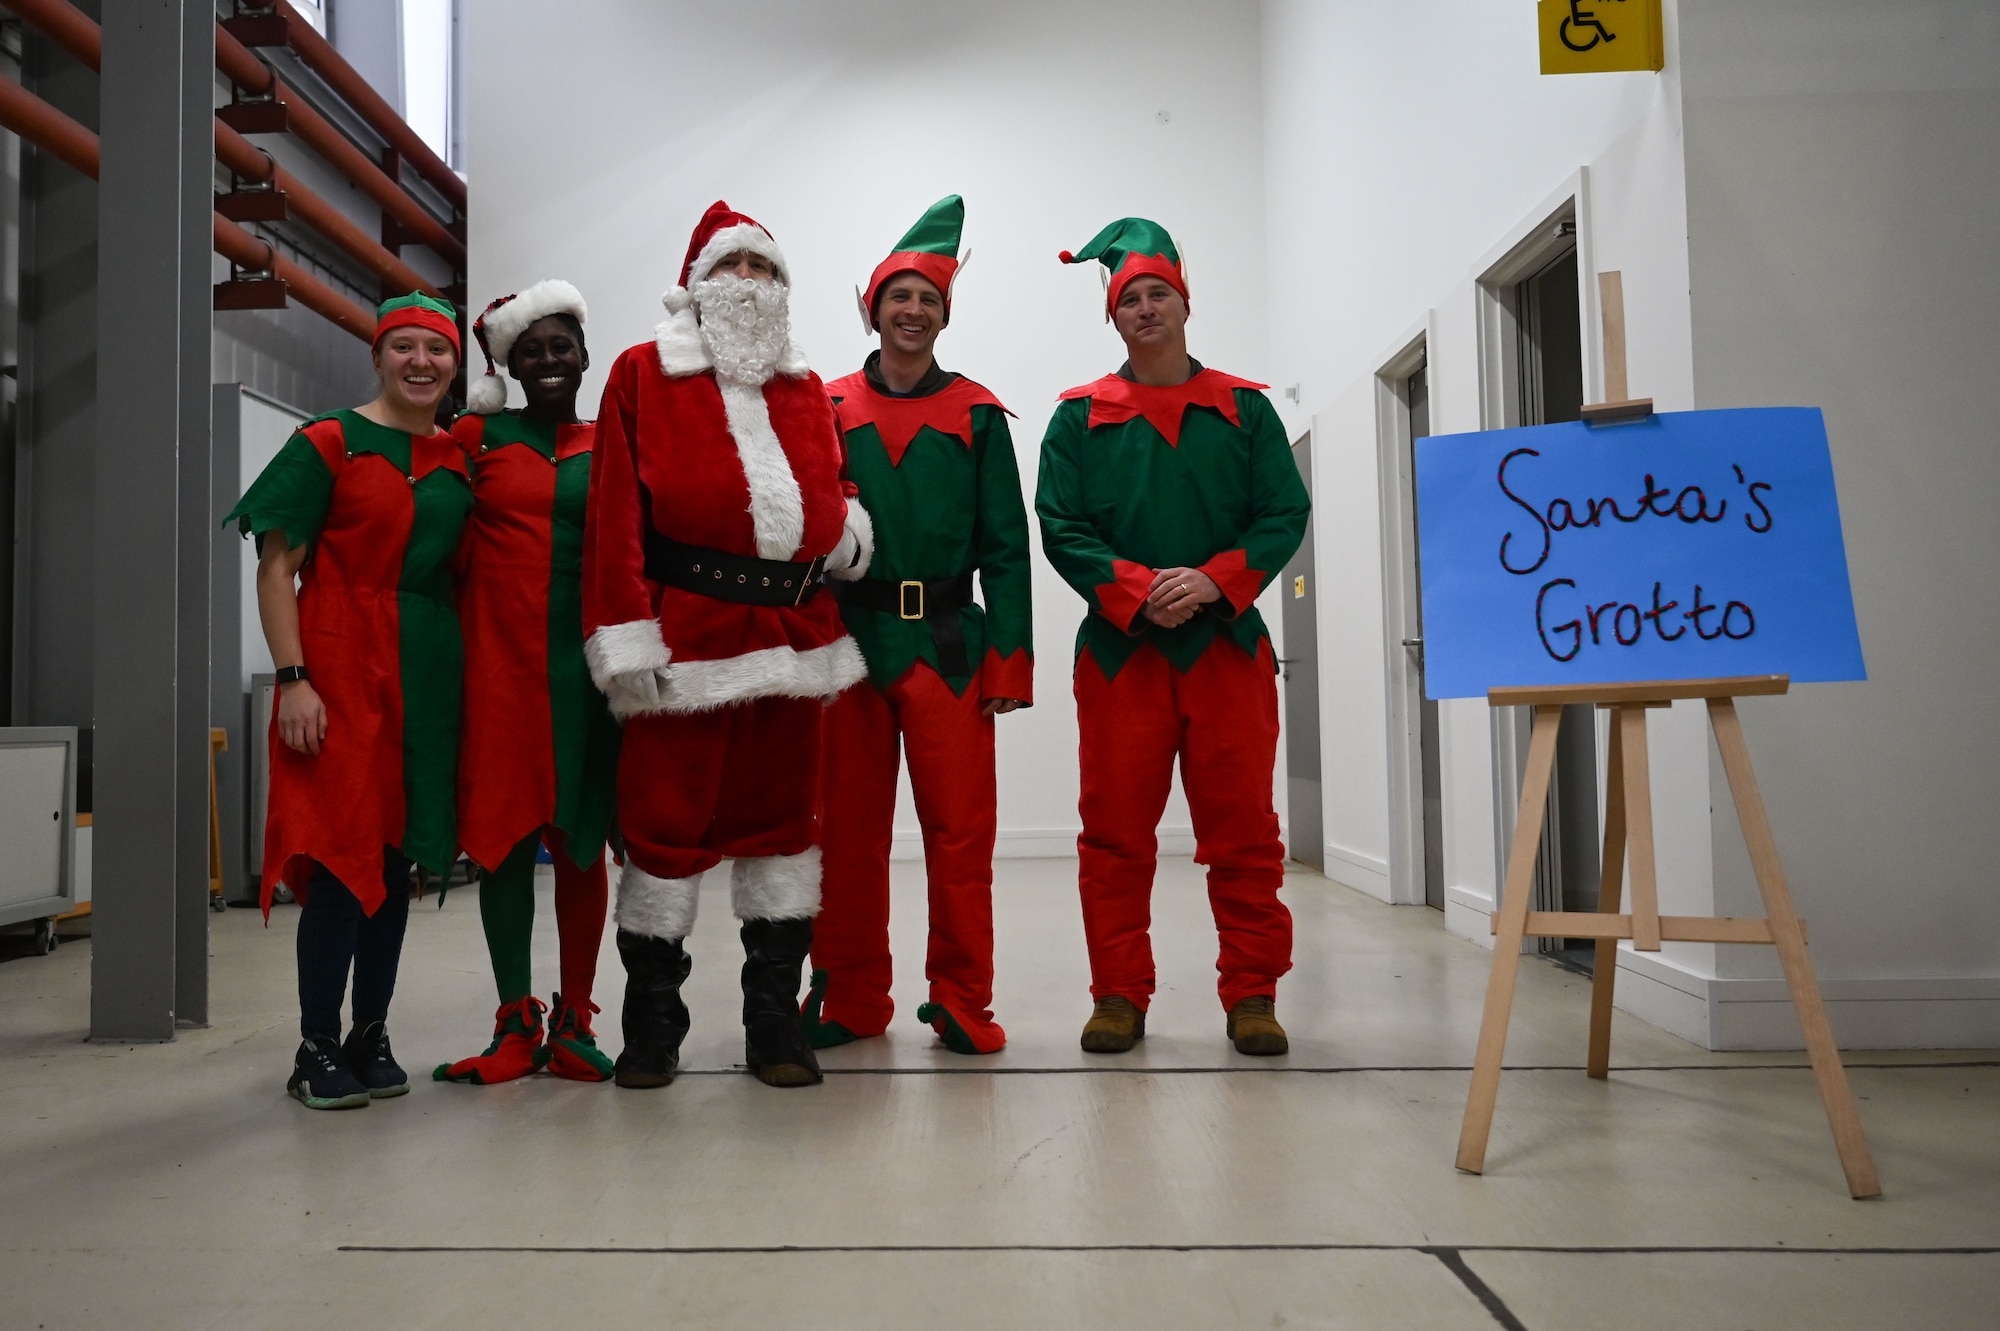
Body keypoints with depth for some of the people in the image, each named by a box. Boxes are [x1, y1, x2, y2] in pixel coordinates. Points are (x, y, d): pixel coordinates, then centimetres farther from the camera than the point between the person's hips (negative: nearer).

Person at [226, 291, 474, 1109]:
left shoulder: (457, 461, 13)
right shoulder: (327, 444, -1)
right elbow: (276, 567, -6)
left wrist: (468, 673, 8)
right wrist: (292, 678, -15)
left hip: (429, 675, 5)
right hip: (341, 668, -5)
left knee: (399, 854, 8)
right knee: (344, 852, -6)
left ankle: (371, 1036, 19)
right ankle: (318, 1049, 5)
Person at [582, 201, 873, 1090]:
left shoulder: (806, 389, 19)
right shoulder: (643, 374, 5)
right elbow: (617, 512, -2)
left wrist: (846, 531, 0)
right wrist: (627, 636, -10)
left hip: (793, 628, 4)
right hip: (687, 628, -4)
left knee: (783, 815, 7)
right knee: (667, 818, 0)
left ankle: (775, 1020, 18)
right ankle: (651, 1023, 15)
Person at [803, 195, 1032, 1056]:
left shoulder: (977, 416, 8)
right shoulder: (826, 411, 10)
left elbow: (1003, 548, 4)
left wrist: (1010, 658, -3)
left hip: (948, 645, -1)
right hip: (849, 643, 1)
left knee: (961, 831, -2)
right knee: (849, 831, 7)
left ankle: (960, 1001, 10)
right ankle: (851, 999, 19)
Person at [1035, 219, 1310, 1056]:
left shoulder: (1245, 409, 11)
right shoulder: (1079, 417, 9)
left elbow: (1284, 515, 3)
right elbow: (1061, 529, 1)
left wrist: (1213, 580, -12)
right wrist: (1136, 589, -14)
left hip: (1228, 643, 1)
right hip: (1119, 649, 0)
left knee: (1243, 830, 2)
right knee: (1116, 833, 2)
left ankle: (1252, 996, 14)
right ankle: (1120, 996, 13)